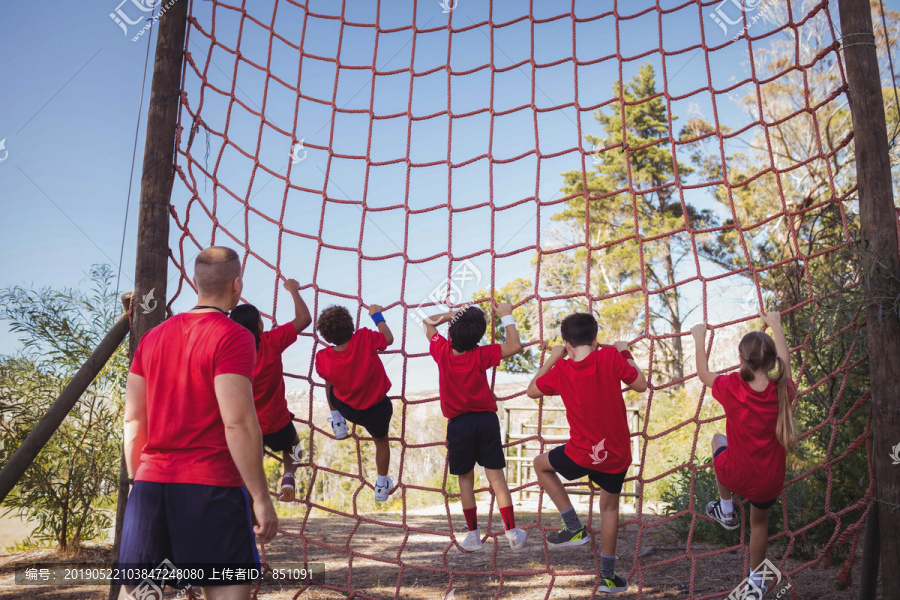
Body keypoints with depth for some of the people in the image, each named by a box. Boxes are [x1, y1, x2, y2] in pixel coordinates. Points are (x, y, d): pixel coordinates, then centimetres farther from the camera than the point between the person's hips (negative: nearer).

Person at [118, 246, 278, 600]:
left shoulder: (152, 337, 12)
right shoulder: (233, 337, -9)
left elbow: (133, 419, 13)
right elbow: (238, 423, -15)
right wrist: (261, 497, -10)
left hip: (150, 483, 7)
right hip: (211, 485, -6)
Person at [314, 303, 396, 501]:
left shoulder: (323, 359, -28)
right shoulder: (364, 339, -32)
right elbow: (388, 338, -10)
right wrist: (377, 316, 3)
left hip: (347, 408, 0)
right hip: (377, 409, 0)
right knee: (381, 441, 29)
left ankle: (338, 424, 40)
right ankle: (382, 486, 44)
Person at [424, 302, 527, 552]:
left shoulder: (442, 351, -10)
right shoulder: (481, 355, -15)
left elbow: (429, 322, 7)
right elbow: (514, 346, -14)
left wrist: (453, 314, 11)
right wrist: (506, 316, -7)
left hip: (458, 424, 1)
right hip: (486, 420, -1)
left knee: (465, 480, 12)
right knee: (496, 478, 6)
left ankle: (473, 535, 17)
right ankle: (512, 532, 9)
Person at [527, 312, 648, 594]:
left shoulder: (560, 370, -9)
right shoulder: (610, 357, -12)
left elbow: (532, 391, 8)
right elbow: (641, 385, 0)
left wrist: (551, 359, 14)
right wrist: (625, 353, 12)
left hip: (583, 454, -2)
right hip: (617, 454, 2)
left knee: (541, 464, 25)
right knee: (609, 507, 24)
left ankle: (574, 528, 18)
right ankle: (608, 575, 31)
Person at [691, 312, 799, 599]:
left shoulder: (731, 387, -24)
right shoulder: (782, 389, -17)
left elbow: (703, 373, -2)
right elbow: (785, 359, 6)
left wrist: (700, 339, 12)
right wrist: (775, 325, 20)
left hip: (735, 475, -2)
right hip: (769, 480, 2)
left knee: (718, 439, 32)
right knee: (760, 521, 30)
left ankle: (726, 509, 39)